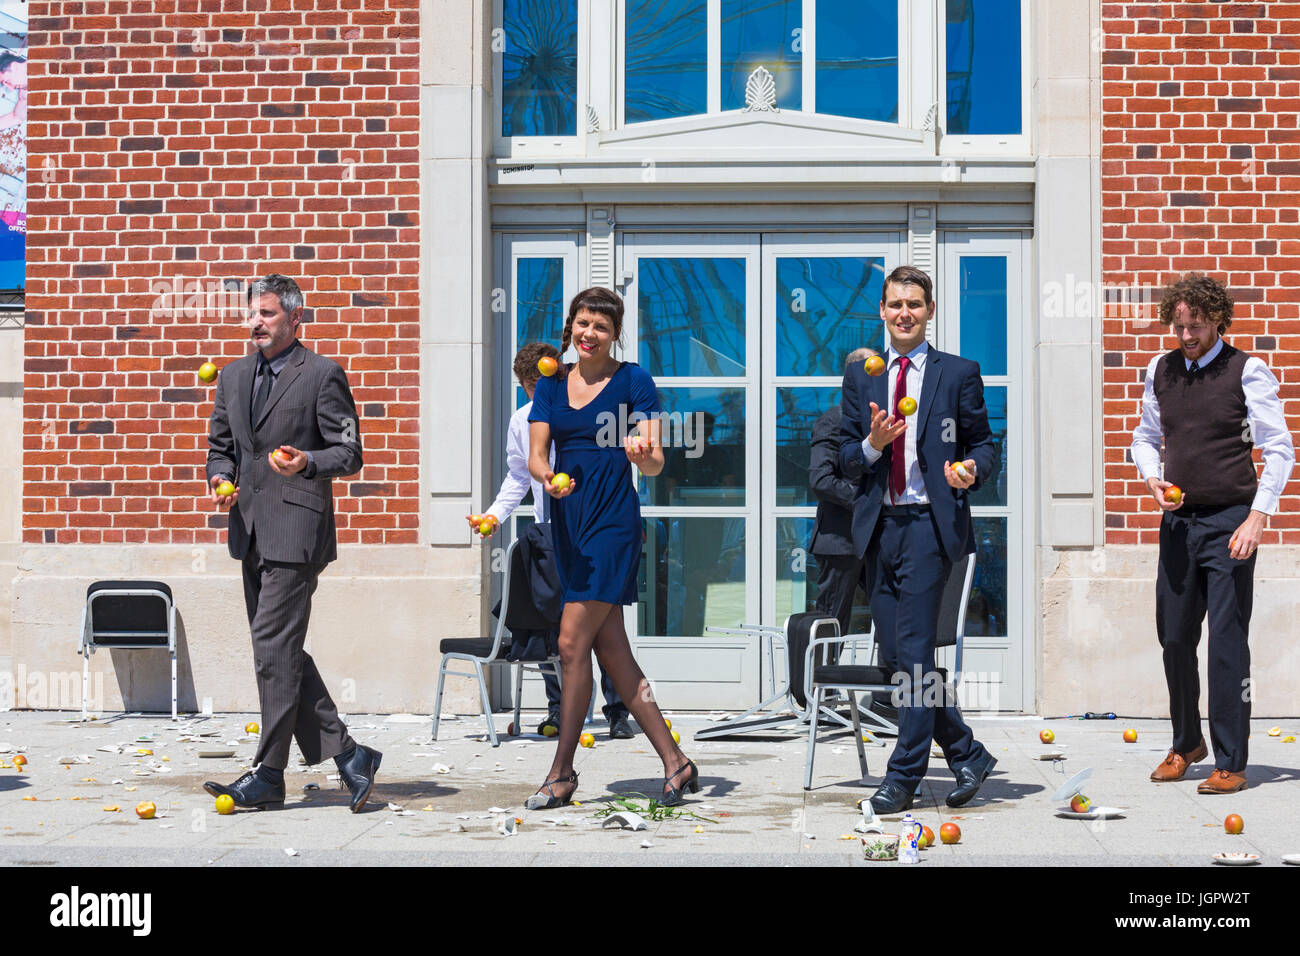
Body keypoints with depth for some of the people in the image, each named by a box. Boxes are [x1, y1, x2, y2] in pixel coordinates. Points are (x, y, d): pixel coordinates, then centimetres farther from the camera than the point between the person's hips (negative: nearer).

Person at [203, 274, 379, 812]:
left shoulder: (322, 375, -4)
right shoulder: (234, 376, 16)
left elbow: (349, 454, -6)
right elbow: (219, 444, 23)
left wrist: (306, 462, -24)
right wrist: (219, 477, 2)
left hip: (296, 528, -8)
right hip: (250, 530, 8)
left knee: (273, 647, -10)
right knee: (282, 652, 9)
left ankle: (268, 776, -3)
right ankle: (347, 756, 17)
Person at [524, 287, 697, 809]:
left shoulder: (633, 380, -2)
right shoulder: (551, 385, 12)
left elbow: (654, 464, -6)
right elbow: (535, 455, 5)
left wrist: (642, 453, -29)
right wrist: (548, 477, -17)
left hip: (613, 520, -6)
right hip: (568, 519, 6)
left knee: (573, 643, -9)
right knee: (612, 651, 5)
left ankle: (562, 773, 2)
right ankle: (675, 762, 13)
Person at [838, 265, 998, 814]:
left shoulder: (958, 373, 4)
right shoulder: (860, 376, 13)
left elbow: (983, 442, 7)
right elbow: (845, 457, 11)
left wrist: (972, 468, -14)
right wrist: (873, 444, -10)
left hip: (930, 524, -4)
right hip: (878, 527, 5)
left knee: (914, 649, -8)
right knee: (899, 650, 6)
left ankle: (904, 775, 0)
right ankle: (967, 754, 21)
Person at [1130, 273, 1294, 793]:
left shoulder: (1246, 372, -5)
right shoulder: (1161, 371, 8)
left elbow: (1280, 449, -6)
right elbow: (1145, 437, 21)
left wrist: (1257, 517, -15)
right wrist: (1152, 479, 0)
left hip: (1229, 522, -5)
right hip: (1177, 519, 5)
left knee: (1228, 642, -4)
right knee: (1174, 637, 9)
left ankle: (1230, 762, 2)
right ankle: (1186, 743, 27)